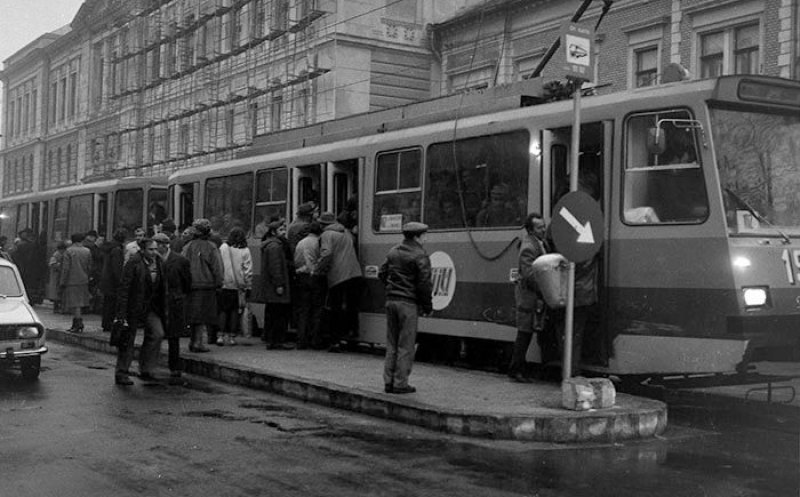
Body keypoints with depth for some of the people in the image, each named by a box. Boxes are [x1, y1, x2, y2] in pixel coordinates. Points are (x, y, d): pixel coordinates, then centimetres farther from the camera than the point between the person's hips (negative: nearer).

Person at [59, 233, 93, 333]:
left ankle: (79, 322, -9)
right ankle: (75, 324, 19)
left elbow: (65, 268, -12)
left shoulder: (69, 251, -10)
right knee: (78, 303, 13)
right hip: (83, 281, 5)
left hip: (72, 281, -5)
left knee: (75, 303, -2)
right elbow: (89, 267, 7)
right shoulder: (87, 251, 4)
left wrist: (62, 282, -7)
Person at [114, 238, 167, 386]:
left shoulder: (158, 262, 3)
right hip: (133, 306, -6)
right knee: (127, 340, 3)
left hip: (150, 306, 6)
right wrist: (121, 314, -19)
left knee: (157, 333, -8)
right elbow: (124, 288, -17)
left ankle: (145, 370, 5)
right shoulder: (133, 263, -16)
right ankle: (121, 374, 16)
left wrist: (163, 309, 10)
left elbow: (162, 287, 12)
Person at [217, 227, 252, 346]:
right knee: (235, 310, 8)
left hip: (224, 285, 1)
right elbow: (248, 270, -3)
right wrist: (248, 286, 4)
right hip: (239, 286, -1)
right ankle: (232, 336, 7)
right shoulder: (245, 251, -4)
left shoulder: (223, 248, -2)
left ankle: (221, 335, -1)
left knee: (223, 310, 8)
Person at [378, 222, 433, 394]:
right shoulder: (419, 256, -12)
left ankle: (388, 382, 16)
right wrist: (427, 306, -5)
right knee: (405, 345, 1)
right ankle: (400, 383, 3)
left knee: (391, 344, 13)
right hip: (408, 303, -7)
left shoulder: (393, 252, 10)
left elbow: (382, 273, 16)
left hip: (391, 301, 7)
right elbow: (424, 283, -15)